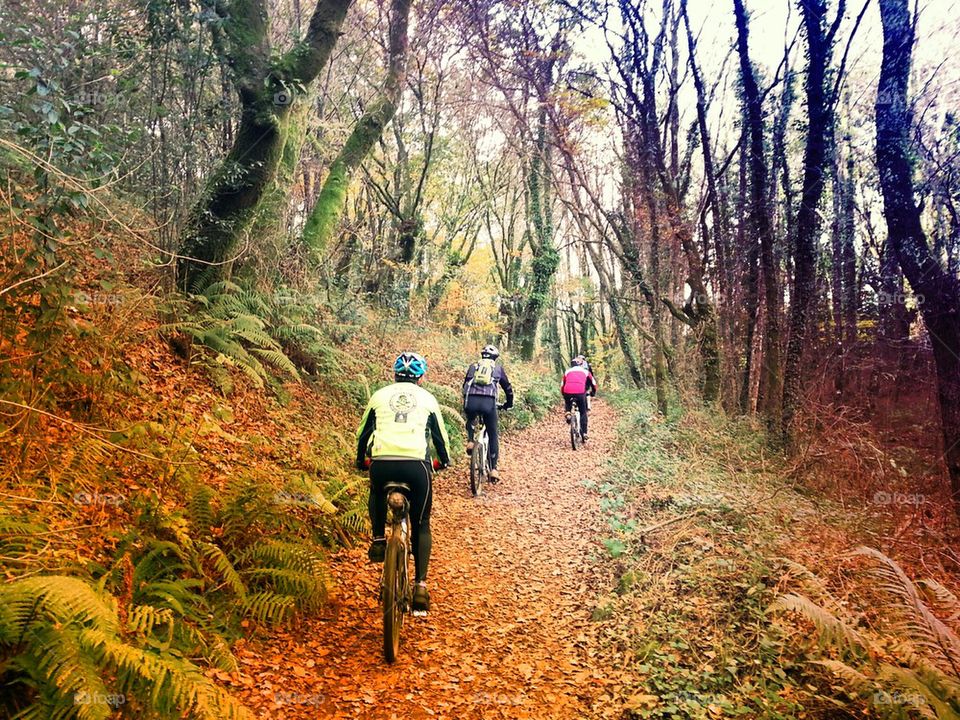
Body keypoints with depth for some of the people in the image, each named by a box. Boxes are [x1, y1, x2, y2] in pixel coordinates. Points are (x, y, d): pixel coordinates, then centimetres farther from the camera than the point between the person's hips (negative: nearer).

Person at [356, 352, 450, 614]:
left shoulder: (380, 396, 19)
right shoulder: (427, 398, 17)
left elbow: (363, 433, 26)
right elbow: (440, 435, 25)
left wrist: (360, 460, 44)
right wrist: (445, 460, 44)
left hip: (381, 463, 1)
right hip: (416, 465, -1)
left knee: (377, 494, 37)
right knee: (421, 525, 15)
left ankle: (378, 539, 20)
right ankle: (421, 585, 7)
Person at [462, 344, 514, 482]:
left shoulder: (473, 366, 25)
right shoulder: (498, 368, 21)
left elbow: (465, 385, 32)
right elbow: (508, 388, 28)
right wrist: (508, 404, 44)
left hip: (471, 401, 2)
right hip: (488, 402, -2)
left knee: (470, 421, 36)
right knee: (493, 435, 13)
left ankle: (470, 441, 12)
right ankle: (493, 469, 9)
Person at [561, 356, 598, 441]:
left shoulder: (567, 372, 26)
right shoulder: (585, 371, 23)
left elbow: (562, 385, 28)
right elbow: (593, 384, 30)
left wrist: (564, 395, 43)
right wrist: (593, 392, 48)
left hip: (567, 392, 1)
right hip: (580, 392, -1)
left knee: (567, 404, 36)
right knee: (583, 413, 17)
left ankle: (568, 413, 7)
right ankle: (584, 433, 13)